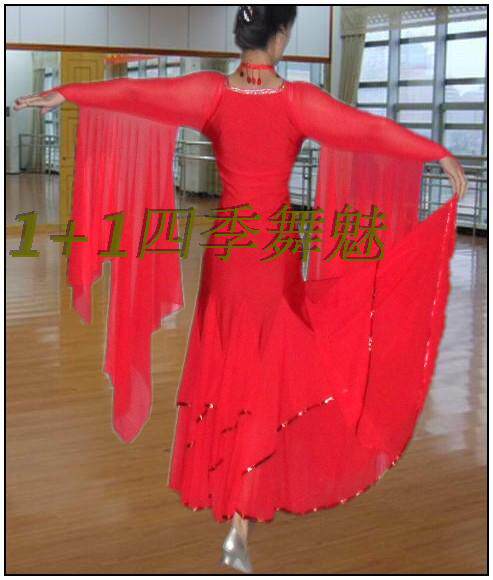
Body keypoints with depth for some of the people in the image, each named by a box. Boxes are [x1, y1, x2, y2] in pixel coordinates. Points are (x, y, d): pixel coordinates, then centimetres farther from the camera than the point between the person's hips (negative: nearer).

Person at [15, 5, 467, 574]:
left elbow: (134, 91, -3)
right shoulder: (297, 99, -12)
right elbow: (368, 127, -16)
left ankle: (218, 486, 37)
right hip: (275, 253, -3)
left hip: (226, 248, 3)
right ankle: (239, 528, 1)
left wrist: (62, 94, 7)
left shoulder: (212, 91, -5)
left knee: (224, 370, 20)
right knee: (263, 384, 2)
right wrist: (441, 155, -12)